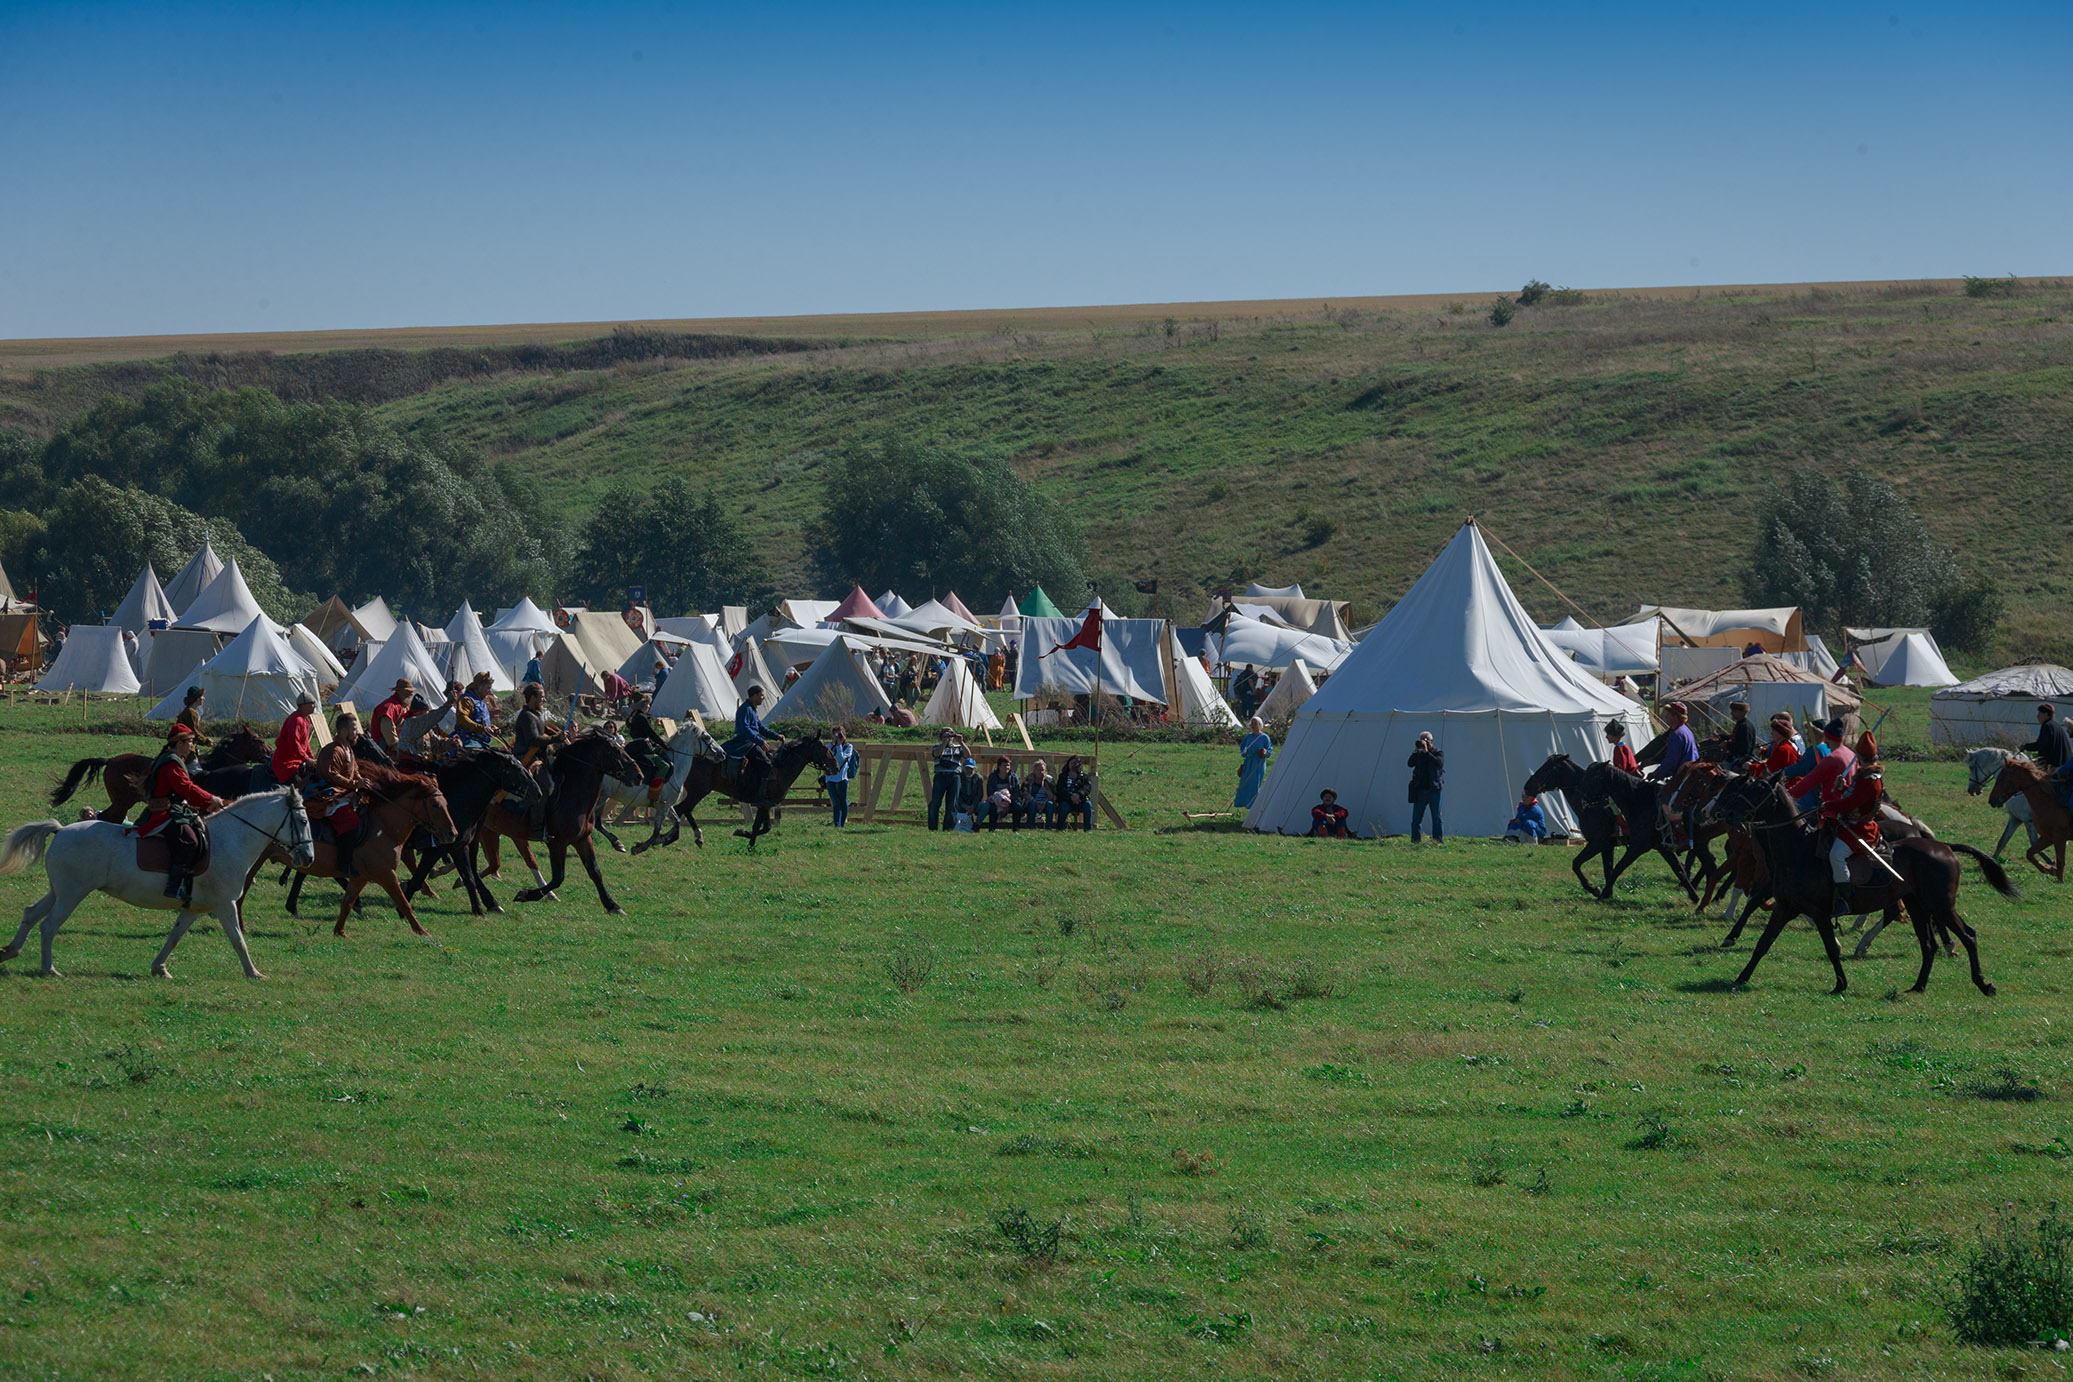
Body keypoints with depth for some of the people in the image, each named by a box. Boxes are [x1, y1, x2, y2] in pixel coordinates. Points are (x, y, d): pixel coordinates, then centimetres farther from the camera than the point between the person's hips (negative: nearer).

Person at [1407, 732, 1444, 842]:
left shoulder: (1438, 753, 2)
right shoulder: (1419, 754, 11)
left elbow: (1439, 763, -18)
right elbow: (1410, 763, -3)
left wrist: (1426, 752, -19)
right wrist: (1416, 751, -14)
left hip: (1434, 791, -3)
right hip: (1420, 791, 3)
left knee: (1437, 818, -2)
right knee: (1416, 818, 0)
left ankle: (1439, 840, 2)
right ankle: (1415, 841, 5)